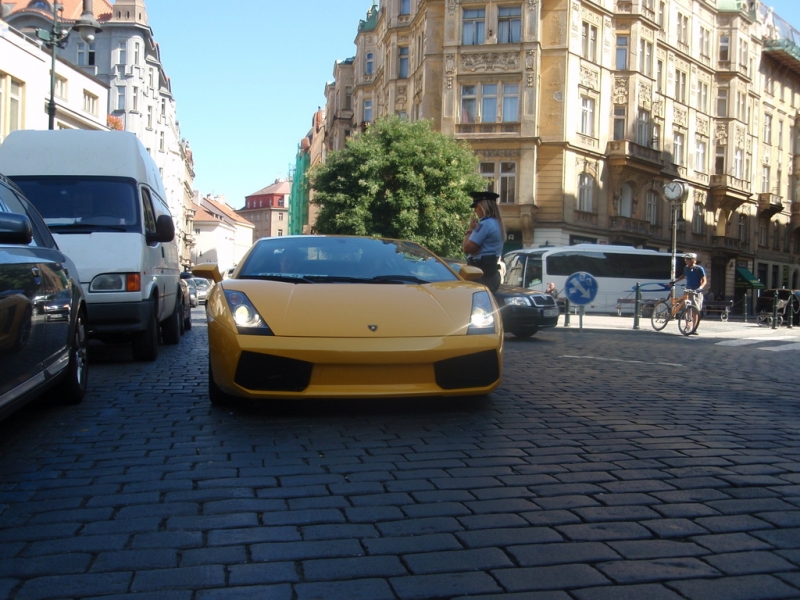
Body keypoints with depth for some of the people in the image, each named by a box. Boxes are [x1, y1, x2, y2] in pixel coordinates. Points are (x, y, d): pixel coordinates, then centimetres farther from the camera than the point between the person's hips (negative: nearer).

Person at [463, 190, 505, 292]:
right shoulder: (498, 224, 17)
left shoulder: (485, 224, -14)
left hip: (482, 274, -10)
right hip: (492, 273, 10)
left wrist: (470, 230, -1)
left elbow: (467, 248, -15)